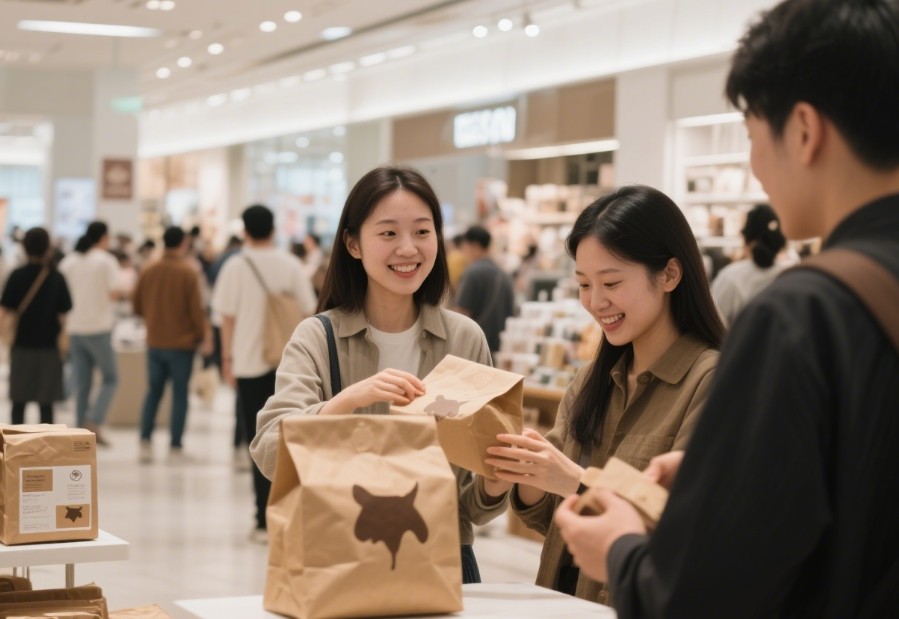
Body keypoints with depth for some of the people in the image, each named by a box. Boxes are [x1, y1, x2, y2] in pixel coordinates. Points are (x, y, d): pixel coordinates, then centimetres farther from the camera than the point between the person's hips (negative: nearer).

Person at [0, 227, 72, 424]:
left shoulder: (17, 276, -4)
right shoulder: (56, 278, -4)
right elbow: (64, 315, -4)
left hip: (22, 346, 0)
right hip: (48, 348, 0)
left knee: (18, 403, 8)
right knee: (46, 404, 4)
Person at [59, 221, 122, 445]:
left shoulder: (68, 261, 7)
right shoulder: (106, 261, -6)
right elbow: (114, 294, -14)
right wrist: (117, 294, 6)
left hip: (74, 327, 5)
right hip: (98, 327, -5)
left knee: (81, 384, 10)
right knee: (110, 378, 7)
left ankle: (81, 427, 8)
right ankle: (94, 422, -8)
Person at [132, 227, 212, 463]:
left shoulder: (148, 270, 0)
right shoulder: (187, 272, -12)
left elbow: (137, 305, 7)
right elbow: (196, 309, -12)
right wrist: (205, 335, -1)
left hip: (155, 342, 4)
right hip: (182, 342, -4)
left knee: (153, 392, 14)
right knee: (180, 395, 4)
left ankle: (145, 441, 5)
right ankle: (175, 448, 3)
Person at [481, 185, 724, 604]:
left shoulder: (711, 380, -10)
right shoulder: (591, 382, 10)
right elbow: (551, 519, 11)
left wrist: (576, 482, -23)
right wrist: (526, 471, -7)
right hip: (566, 600, 6)